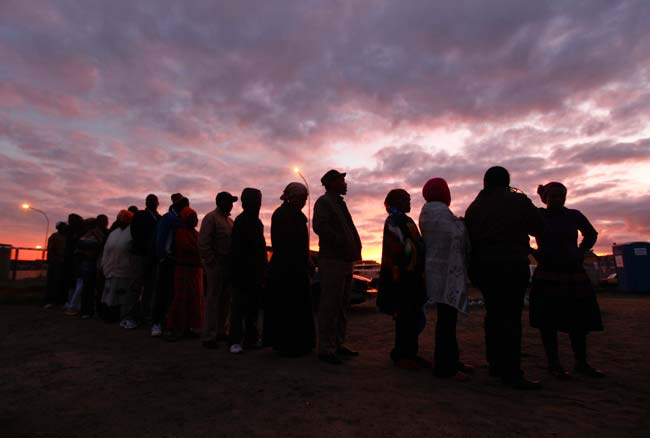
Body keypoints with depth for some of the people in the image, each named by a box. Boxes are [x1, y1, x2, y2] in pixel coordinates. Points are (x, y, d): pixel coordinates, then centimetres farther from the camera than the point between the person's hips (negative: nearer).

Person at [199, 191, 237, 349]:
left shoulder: (229, 220, 18)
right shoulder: (211, 218, -7)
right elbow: (203, 243, -15)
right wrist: (211, 263, -18)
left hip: (228, 265, 8)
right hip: (216, 265, -8)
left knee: (225, 300, 12)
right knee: (213, 299, -2)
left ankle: (220, 331, 24)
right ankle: (209, 336, 6)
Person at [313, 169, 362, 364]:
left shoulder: (339, 203, 22)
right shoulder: (324, 202, -6)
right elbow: (320, 226, -21)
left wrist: (354, 248, 10)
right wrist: (343, 244, -17)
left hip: (344, 261, 9)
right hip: (332, 260, -9)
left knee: (341, 305, 14)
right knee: (330, 306, -6)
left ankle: (338, 344, 24)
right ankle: (326, 349, 2)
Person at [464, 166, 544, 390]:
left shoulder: (474, 206, 9)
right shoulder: (518, 200, -3)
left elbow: (469, 238, 9)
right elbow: (538, 228, 6)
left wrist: (474, 266, 15)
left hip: (482, 267, 5)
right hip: (512, 266, -5)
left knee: (494, 314, 13)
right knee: (511, 316, -5)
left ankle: (495, 365, 20)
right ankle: (511, 373, -4)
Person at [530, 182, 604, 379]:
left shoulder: (574, 215, 7)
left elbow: (591, 234, 23)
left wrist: (581, 252, 11)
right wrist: (536, 254, -4)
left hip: (574, 273, 4)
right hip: (547, 275, -4)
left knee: (579, 321, 8)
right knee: (548, 321, -1)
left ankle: (582, 363, 22)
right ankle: (553, 364, 8)